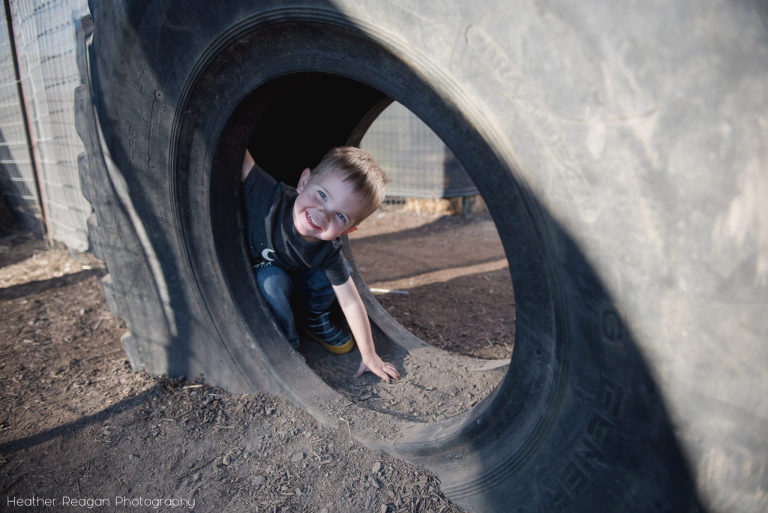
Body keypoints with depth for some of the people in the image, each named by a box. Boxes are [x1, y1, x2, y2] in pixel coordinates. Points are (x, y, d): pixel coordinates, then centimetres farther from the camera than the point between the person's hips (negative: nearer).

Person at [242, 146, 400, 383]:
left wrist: (369, 356, -14)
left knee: (335, 272, -21)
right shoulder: (269, 195, -38)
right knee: (272, 279, -36)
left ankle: (317, 323, 10)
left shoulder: (328, 251, -27)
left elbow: (350, 303, -19)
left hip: (294, 278, 3)